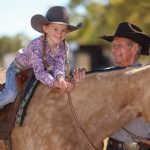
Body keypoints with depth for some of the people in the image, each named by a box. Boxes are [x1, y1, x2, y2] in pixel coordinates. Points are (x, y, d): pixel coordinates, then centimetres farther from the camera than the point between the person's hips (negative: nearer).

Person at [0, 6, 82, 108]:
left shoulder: (64, 47, -20)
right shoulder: (36, 45, -37)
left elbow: (59, 66, -24)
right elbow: (39, 71, -40)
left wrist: (60, 77, -48)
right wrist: (55, 83, -56)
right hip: (18, 69, -7)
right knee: (10, 95, -26)